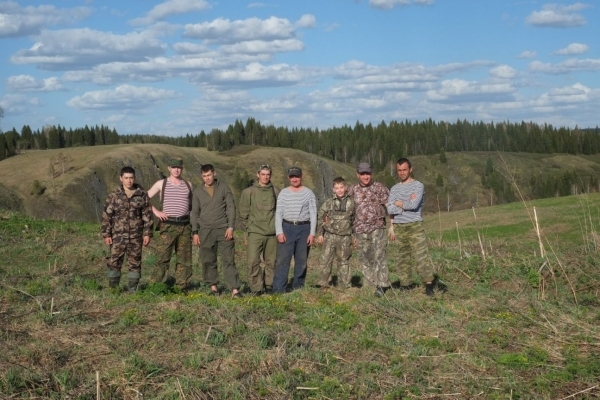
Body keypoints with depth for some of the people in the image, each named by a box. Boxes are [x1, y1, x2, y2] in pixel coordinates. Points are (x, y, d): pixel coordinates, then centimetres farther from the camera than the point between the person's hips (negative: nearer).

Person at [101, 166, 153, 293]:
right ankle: (113, 289, 10)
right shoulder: (114, 196, 2)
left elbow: (147, 215, 5)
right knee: (114, 262, -1)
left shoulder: (142, 195, 3)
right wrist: (106, 234, -2)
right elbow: (106, 216, 3)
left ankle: (133, 289, 16)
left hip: (136, 236, 1)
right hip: (118, 236, -1)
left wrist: (147, 233, 0)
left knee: (135, 263, 6)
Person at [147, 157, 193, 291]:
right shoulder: (161, 184, 5)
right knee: (163, 257, -7)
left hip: (184, 226, 3)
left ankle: (181, 287, 10)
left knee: (184, 258, 4)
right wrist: (156, 211, -7)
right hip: (167, 226, -3)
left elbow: (192, 205, 21)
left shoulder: (188, 185, 12)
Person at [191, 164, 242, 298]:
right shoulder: (198, 191, 10)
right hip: (205, 230, 2)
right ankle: (213, 286, 16)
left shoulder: (224, 188, 5)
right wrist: (195, 232, 4)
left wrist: (230, 227, -7)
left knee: (228, 260, -6)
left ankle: (235, 289, -8)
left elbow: (231, 207, 2)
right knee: (208, 261, 4)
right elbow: (195, 212, 11)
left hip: (223, 229, -2)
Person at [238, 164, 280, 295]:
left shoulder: (276, 192, 8)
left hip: (272, 232, 2)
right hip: (255, 232, -2)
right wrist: (246, 227, 1)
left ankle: (269, 285, 20)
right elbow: (243, 212, 5)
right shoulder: (249, 192, 2)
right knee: (253, 261, -9)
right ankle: (256, 287, 0)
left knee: (271, 261, 7)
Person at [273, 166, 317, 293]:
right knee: (282, 259, -7)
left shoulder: (308, 193, 4)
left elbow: (313, 214, 2)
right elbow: (278, 214, 3)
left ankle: (298, 288, 16)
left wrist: (312, 233, -6)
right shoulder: (283, 193, 6)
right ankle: (278, 290, -8)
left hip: (304, 228, 0)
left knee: (302, 261, 6)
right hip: (287, 228, 0)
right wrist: (279, 232, -8)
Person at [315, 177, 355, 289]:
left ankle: (345, 284, 17)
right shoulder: (329, 202, 1)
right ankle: (323, 283, 2)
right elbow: (320, 218, 5)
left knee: (344, 261, 9)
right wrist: (320, 233, 0)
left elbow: (355, 219, 11)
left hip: (345, 237, 1)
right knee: (326, 259, -4)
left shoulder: (351, 202, 3)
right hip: (330, 235, -1)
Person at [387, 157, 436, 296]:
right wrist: (407, 204, -7)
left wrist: (398, 203, -1)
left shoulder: (418, 186, -1)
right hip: (399, 227, 5)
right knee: (404, 257, 8)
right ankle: (404, 285, 11)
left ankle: (429, 284, -8)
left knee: (421, 255, -11)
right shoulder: (394, 188, 13)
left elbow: (414, 205, -15)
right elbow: (390, 209, 1)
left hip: (415, 226, -4)